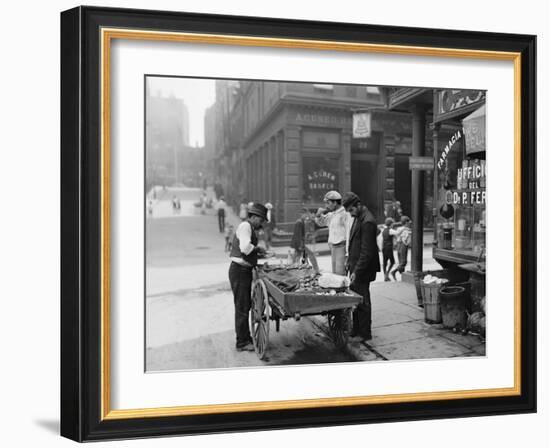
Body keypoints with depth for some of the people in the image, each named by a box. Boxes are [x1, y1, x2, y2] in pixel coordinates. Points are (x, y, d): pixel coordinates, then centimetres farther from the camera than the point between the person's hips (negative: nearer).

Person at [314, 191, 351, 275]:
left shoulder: (345, 214, -12)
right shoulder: (331, 215, 14)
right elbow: (320, 222, 30)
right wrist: (319, 214, 8)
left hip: (341, 247, -9)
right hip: (333, 247, 9)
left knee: (340, 274, -14)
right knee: (334, 274, 10)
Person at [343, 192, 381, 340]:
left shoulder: (367, 222, -20)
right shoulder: (358, 218, 11)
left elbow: (367, 252, -22)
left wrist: (356, 271, -21)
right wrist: (350, 261, 16)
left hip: (362, 269, -9)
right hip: (355, 267, 9)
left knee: (362, 301, -1)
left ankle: (365, 333, 9)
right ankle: (356, 329, 24)